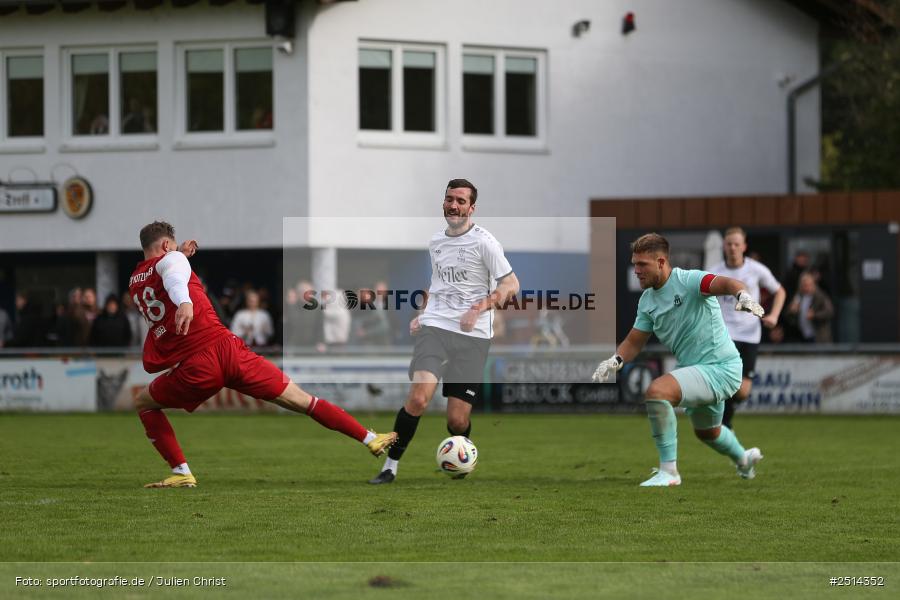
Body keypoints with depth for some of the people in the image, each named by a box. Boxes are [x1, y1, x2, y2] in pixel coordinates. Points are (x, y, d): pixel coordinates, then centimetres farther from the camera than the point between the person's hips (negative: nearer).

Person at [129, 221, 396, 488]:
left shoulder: (134, 282, 18)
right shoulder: (169, 259, 4)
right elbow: (174, 279, -22)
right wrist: (184, 303, -43)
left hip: (194, 369, 2)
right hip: (225, 347, -2)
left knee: (143, 403, 27)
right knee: (302, 400, 8)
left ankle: (181, 473, 14)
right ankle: (371, 439, 12)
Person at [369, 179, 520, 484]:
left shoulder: (483, 241, -4)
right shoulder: (435, 241, 14)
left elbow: (511, 285, -5)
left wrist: (480, 307, -18)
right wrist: (422, 315, 17)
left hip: (472, 336, -3)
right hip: (434, 328, 3)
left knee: (457, 420, -4)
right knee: (418, 398, -21)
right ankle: (390, 467, -11)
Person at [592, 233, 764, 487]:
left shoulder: (688, 281, -18)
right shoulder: (647, 301, 7)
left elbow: (724, 283, -35)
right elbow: (635, 341, 12)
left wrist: (742, 294, -58)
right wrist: (615, 360, -9)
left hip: (720, 368, -10)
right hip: (698, 369, 10)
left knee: (656, 391, -29)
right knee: (707, 432, 31)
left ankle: (668, 471, -21)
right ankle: (744, 460, 64)